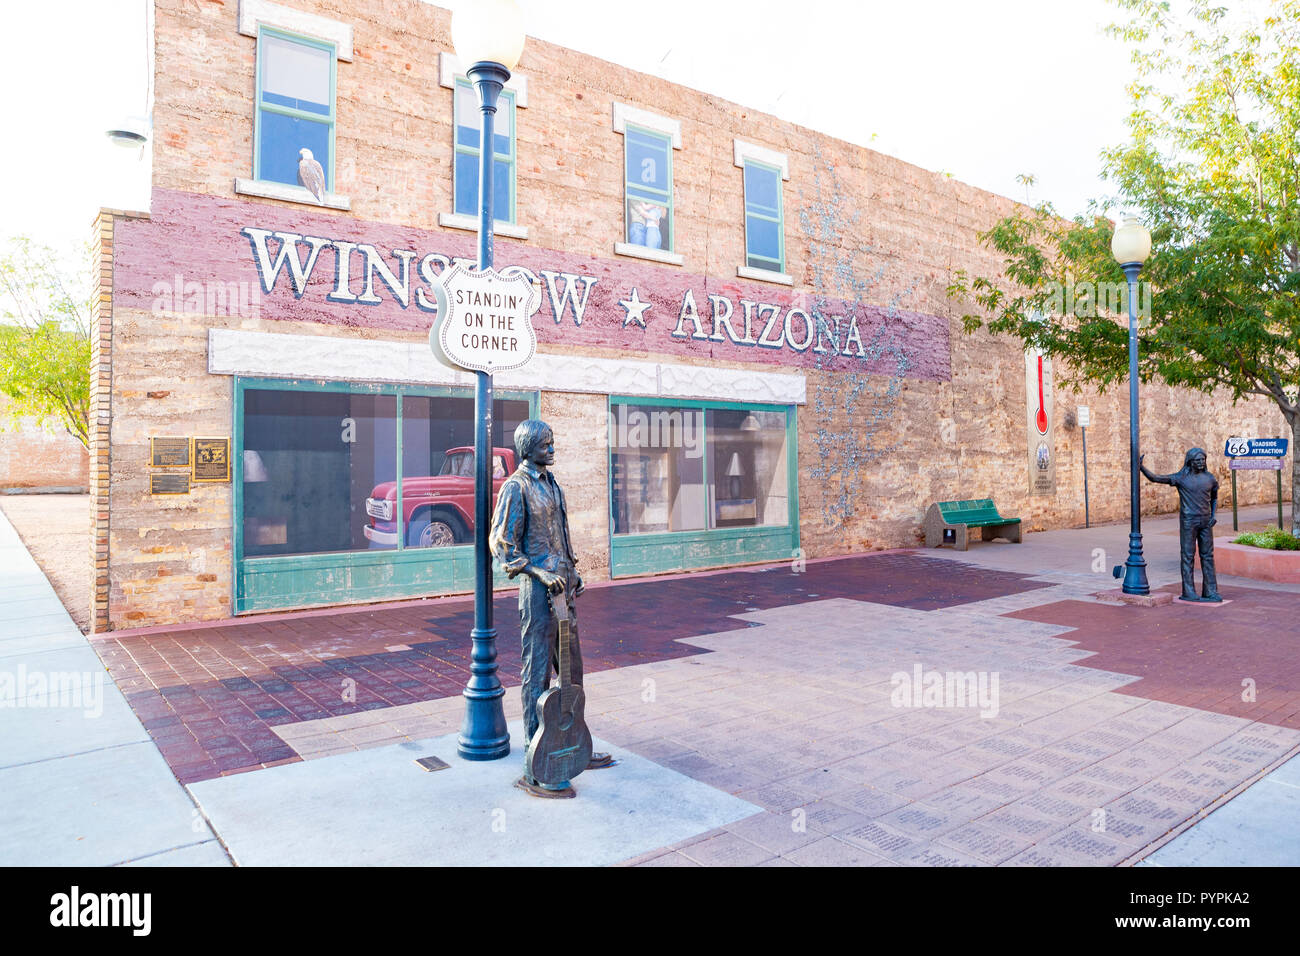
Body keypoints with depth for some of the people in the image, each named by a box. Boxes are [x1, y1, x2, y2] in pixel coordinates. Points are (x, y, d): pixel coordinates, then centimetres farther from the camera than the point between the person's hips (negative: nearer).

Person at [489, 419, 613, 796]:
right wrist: (541, 573, -19)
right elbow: (500, 543, -13)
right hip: (539, 587, -9)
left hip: (562, 584, 9)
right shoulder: (516, 486, -10)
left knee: (571, 669, 15)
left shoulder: (550, 482, 15)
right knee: (538, 673, -3)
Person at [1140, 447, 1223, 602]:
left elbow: (1214, 498, 20)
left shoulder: (1210, 478, 8)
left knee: (1208, 556, 6)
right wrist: (1141, 467, -24)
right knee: (1188, 556, -1)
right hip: (1188, 521, -4)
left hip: (1205, 522, 4)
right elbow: (1155, 478, -9)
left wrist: (1214, 515, 5)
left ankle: (1210, 592, 13)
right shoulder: (1180, 478, -4)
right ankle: (1188, 592, 3)